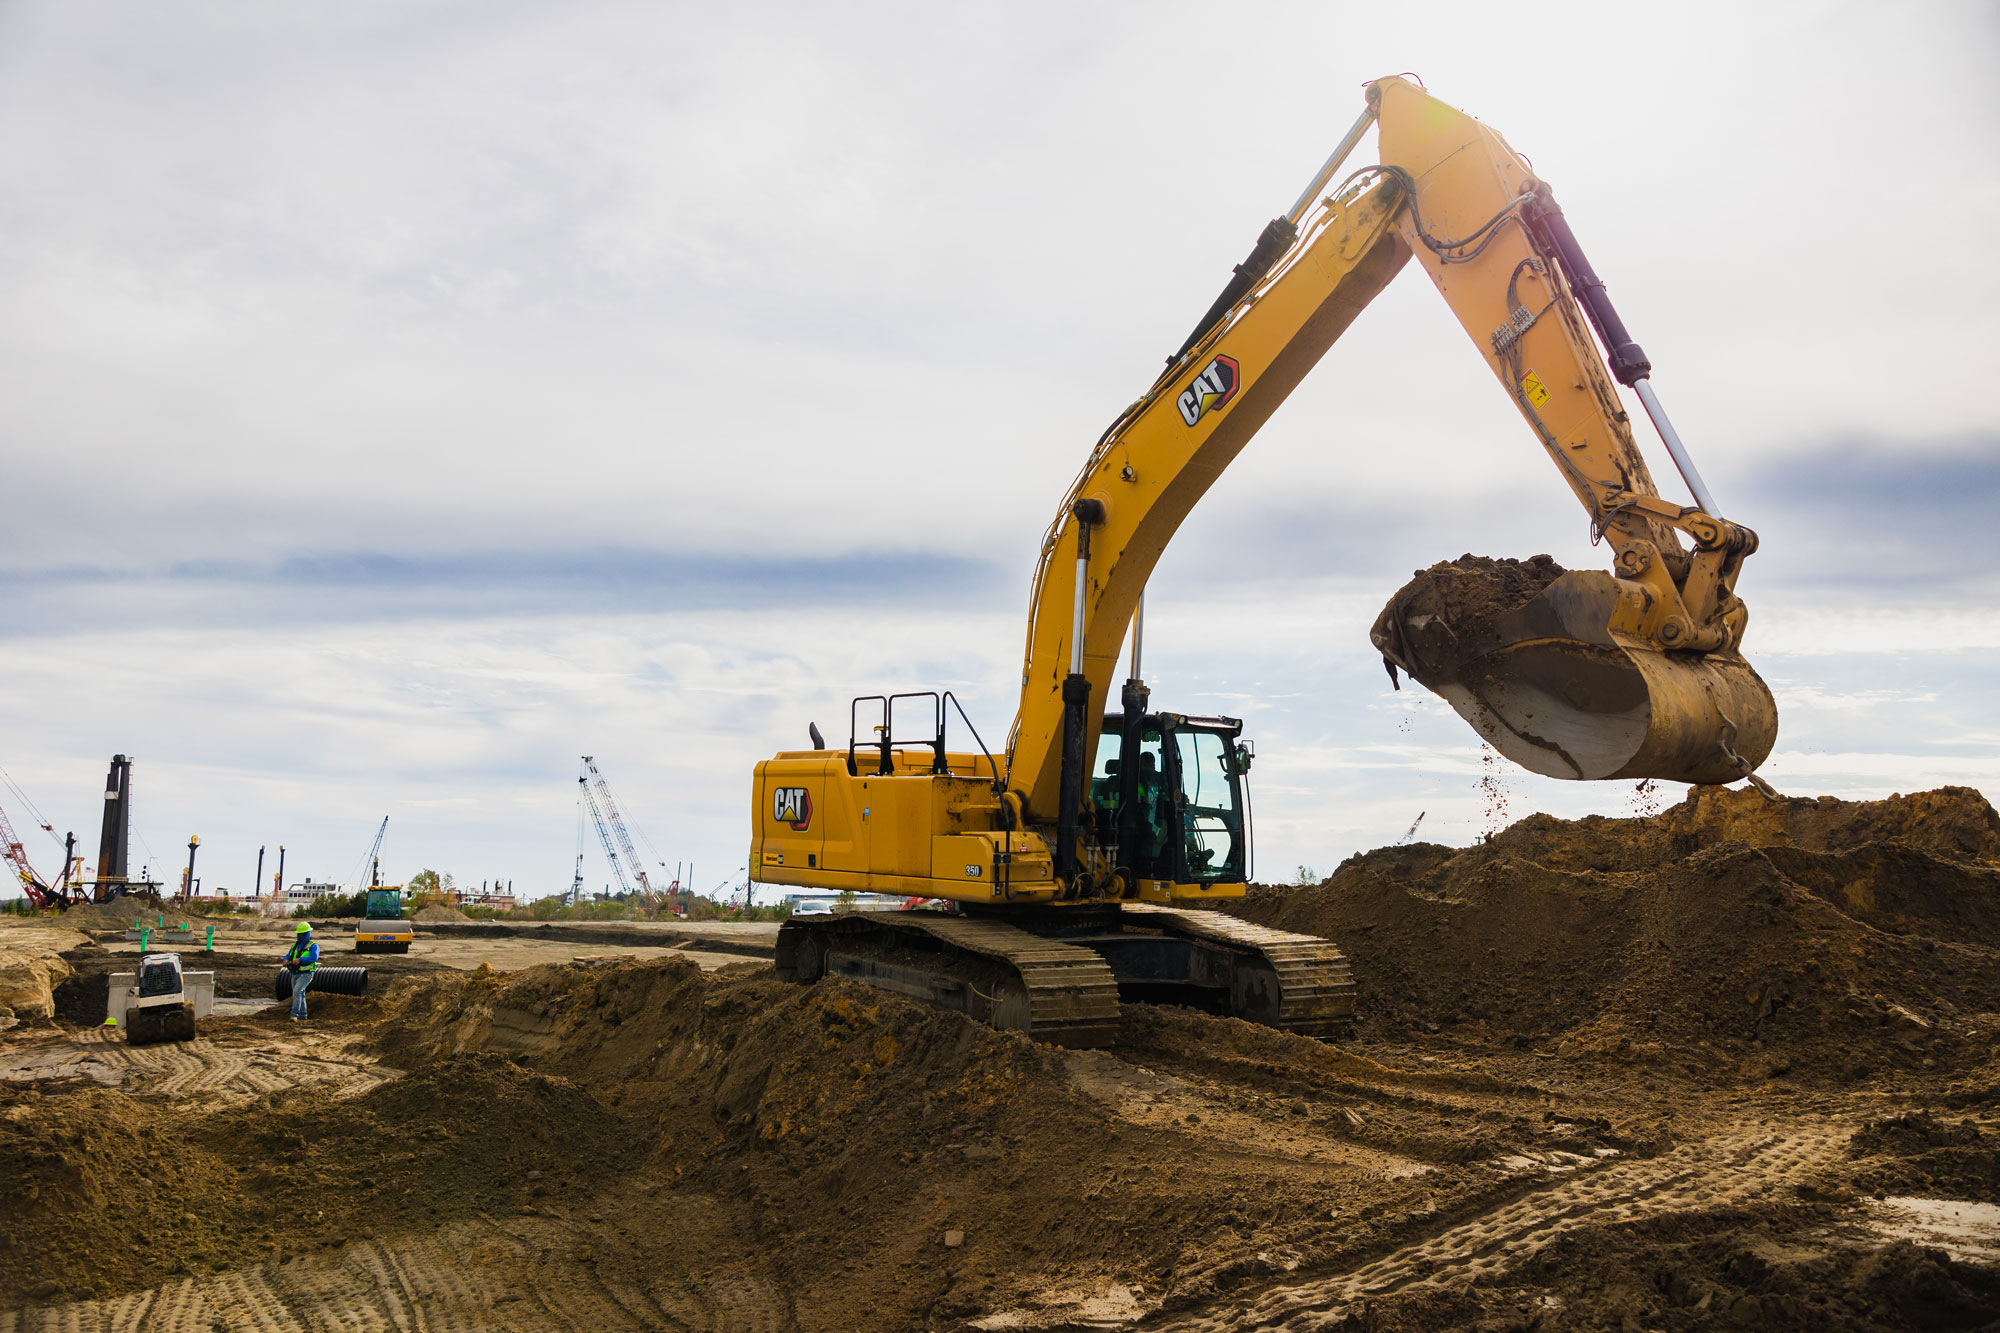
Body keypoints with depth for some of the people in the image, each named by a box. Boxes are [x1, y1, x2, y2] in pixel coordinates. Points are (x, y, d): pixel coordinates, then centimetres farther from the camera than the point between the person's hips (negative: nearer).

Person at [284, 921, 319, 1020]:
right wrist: (286, 961, -17)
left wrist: (300, 960, -32)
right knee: (300, 995, 13)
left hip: (306, 974, -7)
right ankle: (302, 1015, 24)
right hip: (295, 974, 7)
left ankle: (294, 1014, -22)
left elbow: (314, 957, -21)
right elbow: (288, 956, 8)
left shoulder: (313, 946, -4)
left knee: (296, 991, -22)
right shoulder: (295, 945, 16)